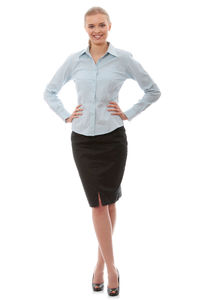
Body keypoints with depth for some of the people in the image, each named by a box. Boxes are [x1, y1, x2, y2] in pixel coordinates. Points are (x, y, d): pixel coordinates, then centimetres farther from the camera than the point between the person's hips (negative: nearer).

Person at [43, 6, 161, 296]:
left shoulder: (123, 58, -3)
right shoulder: (74, 60, 3)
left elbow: (153, 91, 5)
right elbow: (50, 92, 15)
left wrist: (128, 114, -2)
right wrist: (66, 116, 3)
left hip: (112, 138, -1)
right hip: (82, 140, 1)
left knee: (108, 201, 7)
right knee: (98, 204, 1)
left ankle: (101, 261, 26)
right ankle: (111, 267, 12)